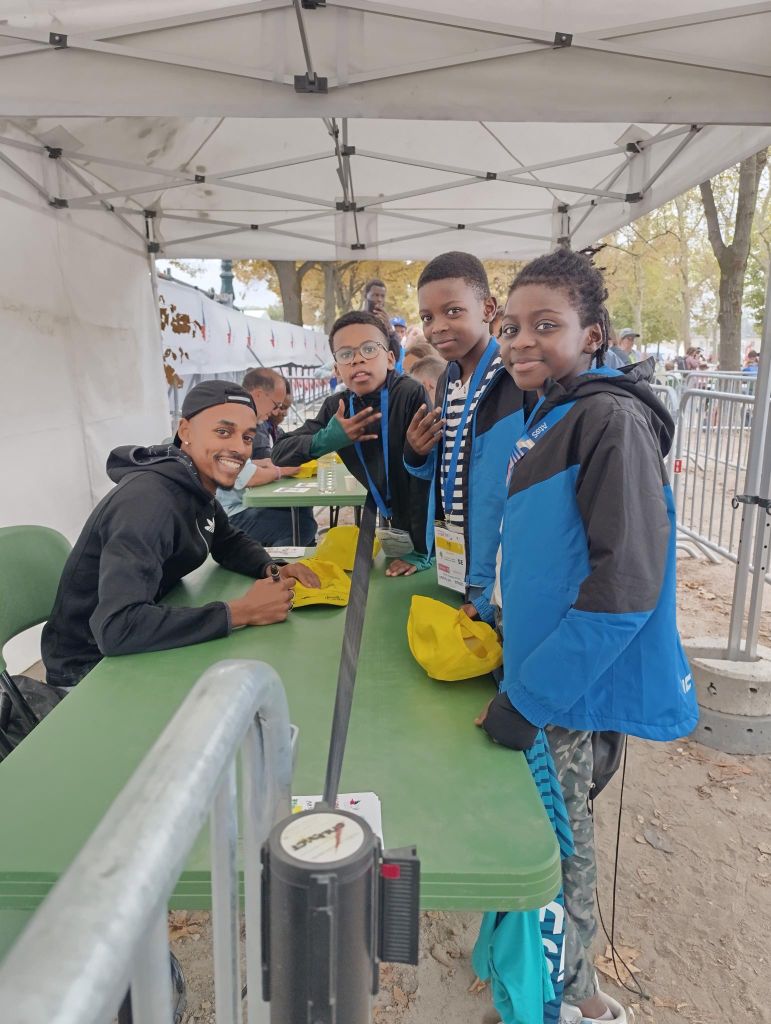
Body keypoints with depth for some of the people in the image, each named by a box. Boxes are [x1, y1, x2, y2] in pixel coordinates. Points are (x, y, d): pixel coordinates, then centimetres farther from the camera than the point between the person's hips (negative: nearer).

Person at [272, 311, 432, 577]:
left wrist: (423, 549, -24)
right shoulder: (337, 407, -6)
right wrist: (326, 439, -24)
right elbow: (279, 454, -6)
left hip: (432, 527, -5)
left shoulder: (410, 394, -23)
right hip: (391, 525, 5)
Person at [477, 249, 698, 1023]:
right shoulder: (549, 416, 8)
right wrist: (510, 637, 16)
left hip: (571, 686, -8)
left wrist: (530, 695, -21)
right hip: (541, 670, 8)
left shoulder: (612, 420, -19)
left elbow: (626, 581, -25)